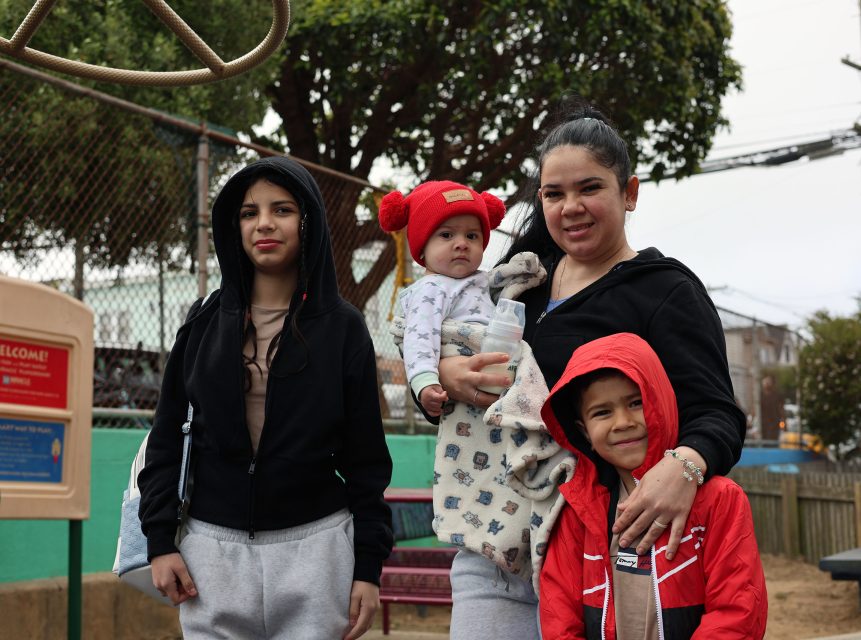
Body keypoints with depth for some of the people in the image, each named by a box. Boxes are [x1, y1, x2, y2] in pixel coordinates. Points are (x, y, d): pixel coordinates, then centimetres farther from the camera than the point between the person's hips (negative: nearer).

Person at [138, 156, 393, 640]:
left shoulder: (343, 328, 1)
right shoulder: (205, 323, 6)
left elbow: (366, 457, 1)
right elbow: (167, 437, 8)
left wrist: (369, 566, -4)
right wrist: (161, 541, 0)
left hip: (315, 545, -1)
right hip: (213, 546, 2)